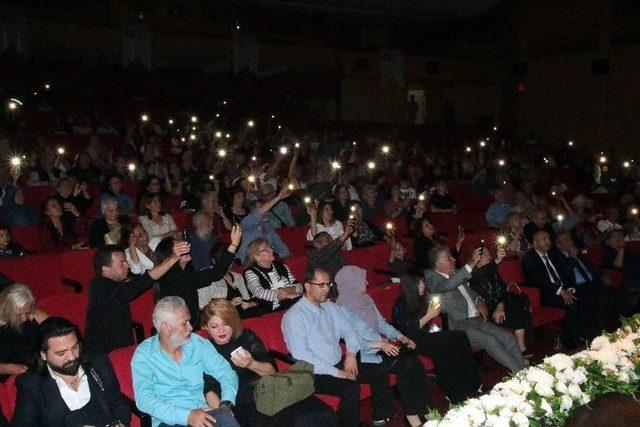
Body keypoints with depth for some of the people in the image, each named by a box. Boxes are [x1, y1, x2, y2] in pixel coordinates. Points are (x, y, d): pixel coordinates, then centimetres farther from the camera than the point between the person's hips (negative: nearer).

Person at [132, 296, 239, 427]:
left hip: (201, 413, 4)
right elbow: (143, 399, -13)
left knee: (224, 416, -31)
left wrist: (226, 404, -11)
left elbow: (226, 372, 9)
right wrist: (187, 415, -24)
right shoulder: (144, 354, -3)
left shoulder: (198, 343, 7)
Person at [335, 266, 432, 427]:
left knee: (414, 363, -16)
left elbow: (382, 323, 17)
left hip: (381, 348, 7)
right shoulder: (343, 309, -12)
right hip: (363, 356, -7)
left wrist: (400, 336, 3)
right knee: (406, 365, -22)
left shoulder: (366, 300, 12)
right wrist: (380, 344, -21)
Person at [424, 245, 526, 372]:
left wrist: (479, 301, 6)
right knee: (490, 341, -24)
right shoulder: (431, 276, -11)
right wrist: (469, 265, -38)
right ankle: (519, 372, -15)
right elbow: (446, 285, -31)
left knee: (508, 337, -5)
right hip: (459, 326, -8)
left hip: (477, 319, 8)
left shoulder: (455, 274, 15)